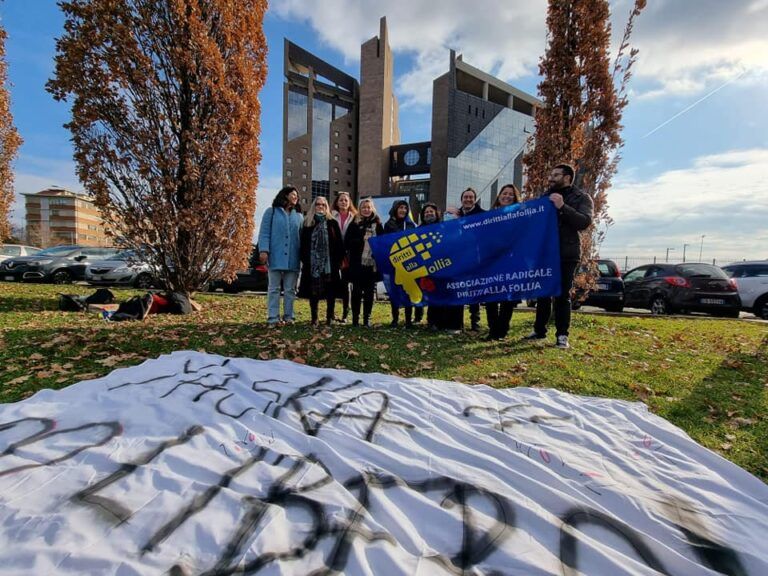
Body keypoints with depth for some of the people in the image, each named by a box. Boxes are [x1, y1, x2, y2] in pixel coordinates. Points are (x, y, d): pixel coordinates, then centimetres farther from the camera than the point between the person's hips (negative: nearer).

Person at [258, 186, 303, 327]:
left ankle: (288, 317, 13)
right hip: (275, 257, -3)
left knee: (290, 289, 6)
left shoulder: (298, 215, 16)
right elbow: (264, 232, -1)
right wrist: (264, 250, -13)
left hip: (292, 258, 4)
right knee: (274, 288, 1)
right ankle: (273, 317, 3)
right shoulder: (271, 211, 6)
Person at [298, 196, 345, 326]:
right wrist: (304, 260, 0)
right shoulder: (307, 223, 11)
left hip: (329, 262, -1)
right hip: (312, 262, 1)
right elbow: (303, 243, 8)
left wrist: (339, 259, -5)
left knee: (330, 291, 1)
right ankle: (314, 318, 11)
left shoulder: (332, 223, 7)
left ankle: (330, 317, 10)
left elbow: (339, 243, 3)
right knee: (313, 290, 3)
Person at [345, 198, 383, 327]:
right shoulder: (355, 224, 5)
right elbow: (347, 242, -3)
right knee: (356, 292, 3)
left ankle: (367, 319, 15)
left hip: (373, 264, 1)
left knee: (369, 292, 5)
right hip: (357, 264, -1)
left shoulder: (377, 224, 8)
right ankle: (355, 318, 14)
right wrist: (362, 239, -14)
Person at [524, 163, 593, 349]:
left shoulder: (581, 198, 0)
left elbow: (585, 222, -16)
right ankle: (539, 330, 19)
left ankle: (562, 335, 4)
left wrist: (562, 207, -25)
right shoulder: (546, 196, 15)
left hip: (566, 254, -4)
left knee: (562, 295, -3)